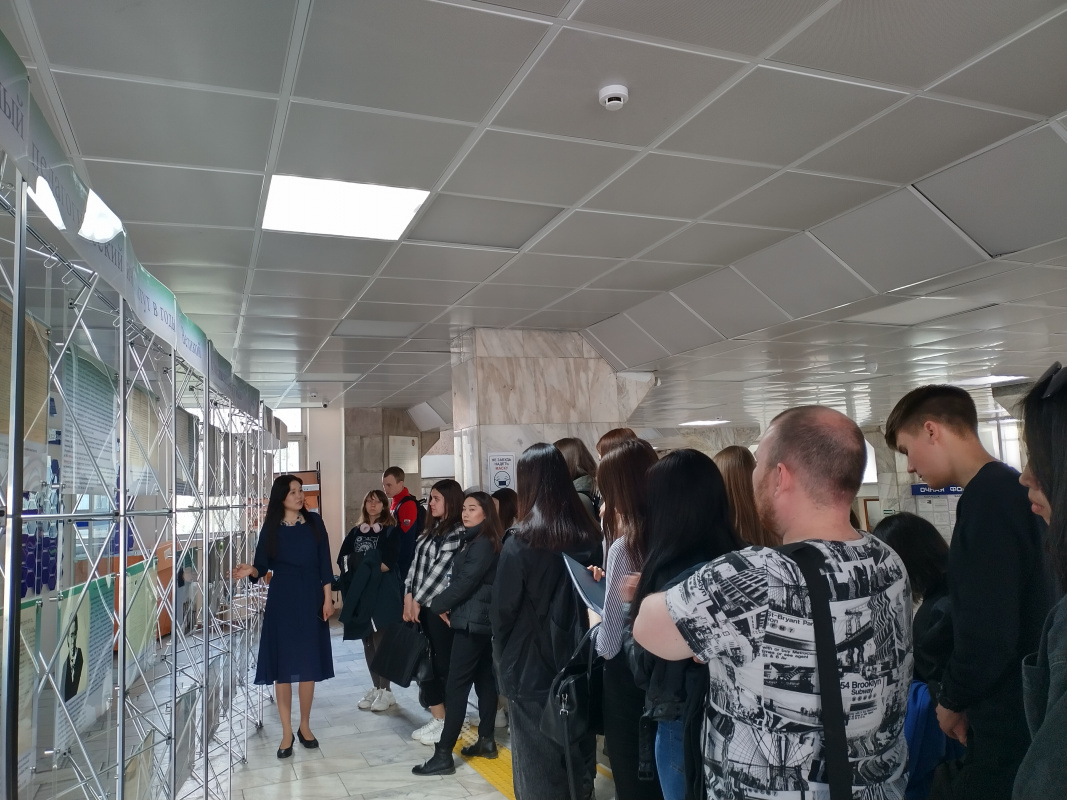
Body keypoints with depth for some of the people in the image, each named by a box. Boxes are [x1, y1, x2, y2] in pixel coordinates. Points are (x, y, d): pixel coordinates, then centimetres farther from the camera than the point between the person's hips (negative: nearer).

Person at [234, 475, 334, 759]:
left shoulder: (314, 522, 1)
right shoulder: (271, 526, 0)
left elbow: (324, 564, 1)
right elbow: (262, 566, -2)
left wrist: (328, 598, -3)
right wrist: (250, 571, -24)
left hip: (310, 599, 1)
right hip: (281, 600, -1)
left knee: (309, 663, 6)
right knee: (282, 665, 2)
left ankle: (304, 726, 21)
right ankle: (287, 732, 12)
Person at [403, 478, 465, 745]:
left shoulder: (457, 533, -12)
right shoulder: (432, 530, 15)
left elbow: (440, 570, -15)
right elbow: (416, 563, 12)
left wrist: (418, 600, -10)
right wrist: (408, 595, 2)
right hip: (422, 605, 8)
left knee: (442, 663, -1)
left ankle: (445, 723, 10)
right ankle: (438, 718, 19)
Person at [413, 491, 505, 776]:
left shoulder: (483, 544, -16)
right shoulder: (472, 541, 14)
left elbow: (466, 582, -20)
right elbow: (462, 579, 11)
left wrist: (438, 605, -9)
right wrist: (447, 605, -3)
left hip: (472, 620, -10)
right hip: (480, 619, 10)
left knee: (456, 685, -8)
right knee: (484, 678, 14)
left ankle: (444, 755, -5)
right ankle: (486, 740, 23)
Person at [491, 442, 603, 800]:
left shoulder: (520, 543, -17)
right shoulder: (591, 537, -3)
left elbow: (502, 611, -9)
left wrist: (502, 662, 7)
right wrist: (585, 652, 14)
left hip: (531, 669, -4)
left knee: (539, 768, 9)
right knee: (579, 755, 18)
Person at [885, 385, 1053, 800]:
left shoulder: (987, 497, -20)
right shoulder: (1008, 487, 9)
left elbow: (988, 634, -24)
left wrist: (952, 700, -7)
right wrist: (964, 697, 13)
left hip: (1009, 720, -9)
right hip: (1021, 711, 9)